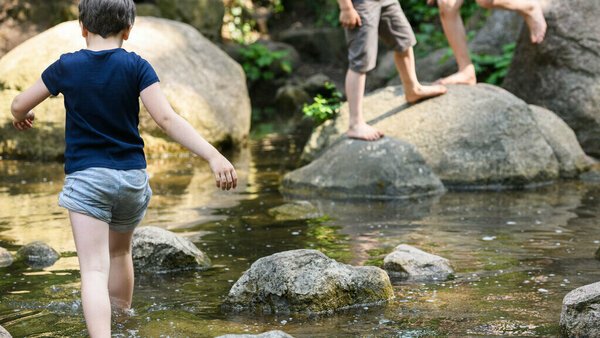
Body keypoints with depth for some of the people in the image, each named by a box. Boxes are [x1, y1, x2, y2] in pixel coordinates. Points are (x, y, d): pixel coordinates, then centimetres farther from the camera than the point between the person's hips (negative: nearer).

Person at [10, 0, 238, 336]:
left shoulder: (67, 67, -2)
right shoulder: (136, 67, -5)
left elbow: (20, 105, 7)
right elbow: (167, 119, -16)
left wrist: (22, 117, 32)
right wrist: (214, 156, -19)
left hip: (86, 176, -2)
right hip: (132, 176, 2)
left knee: (94, 269, -11)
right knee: (120, 251, 27)